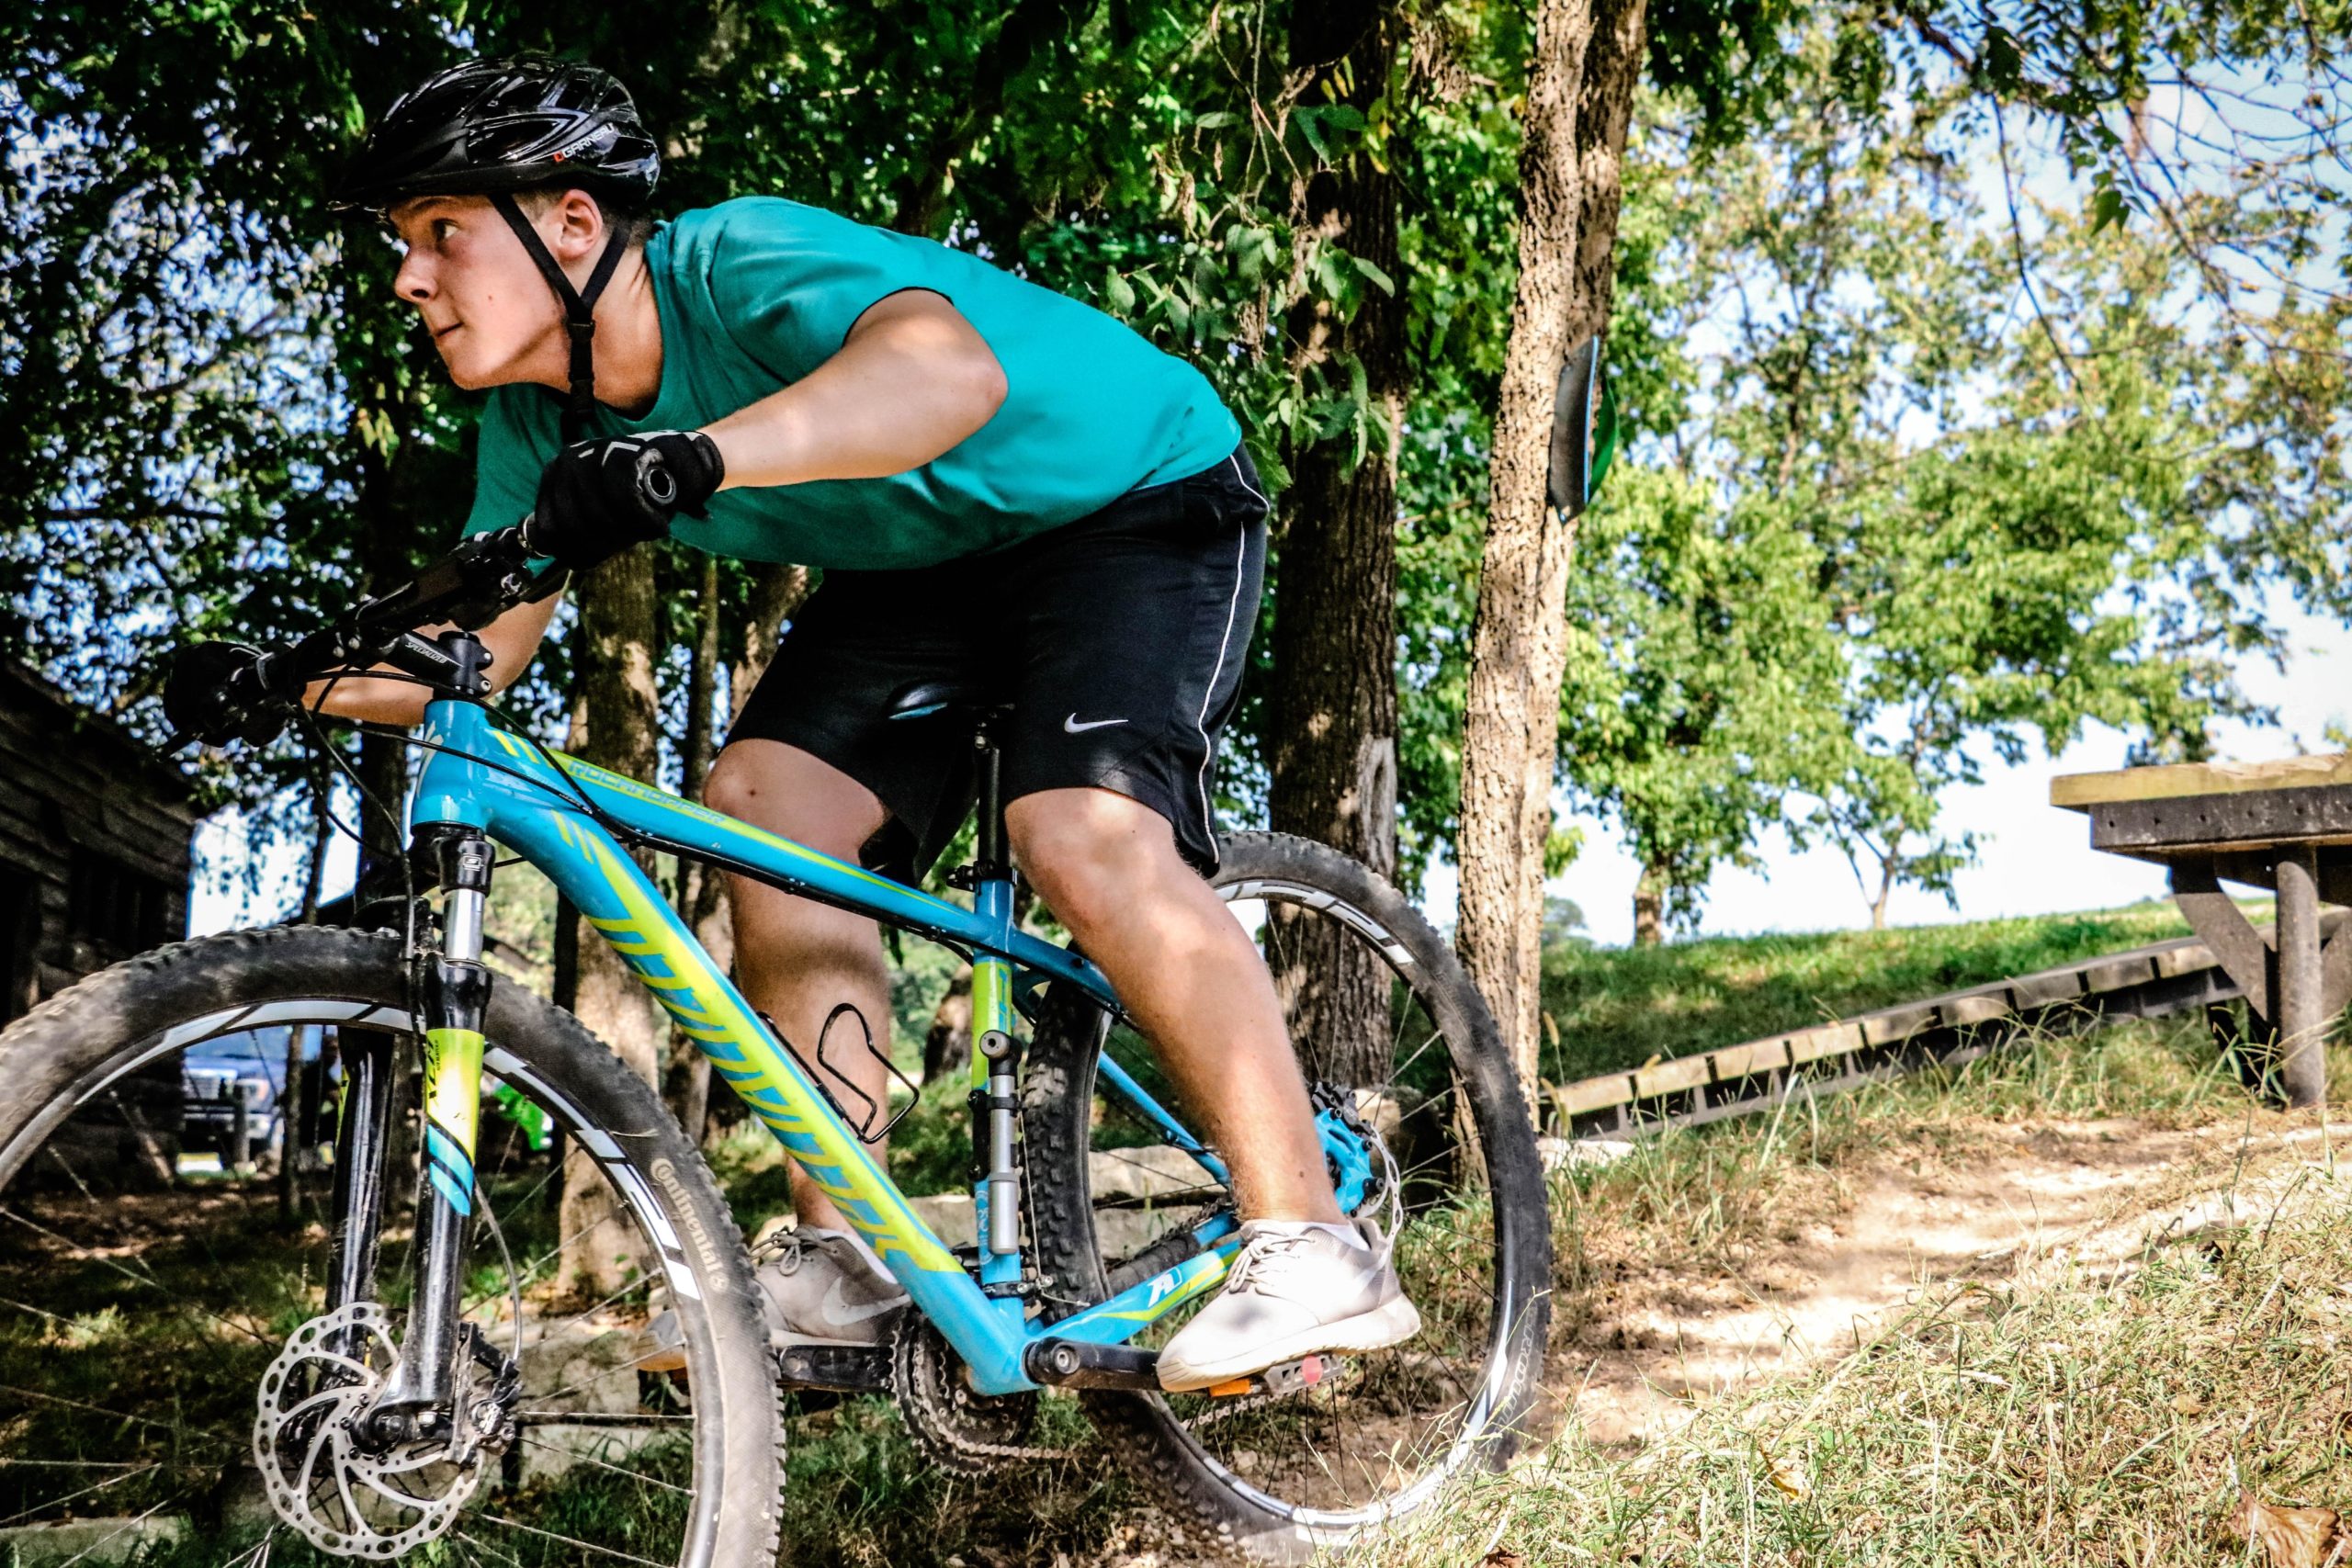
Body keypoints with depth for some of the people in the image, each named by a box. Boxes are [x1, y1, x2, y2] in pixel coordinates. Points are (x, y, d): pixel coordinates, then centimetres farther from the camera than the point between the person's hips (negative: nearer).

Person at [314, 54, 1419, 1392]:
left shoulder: (744, 261, -31)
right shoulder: (545, 419, -6)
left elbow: (952, 372, -52)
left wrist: (697, 457, -67)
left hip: (1145, 498, -7)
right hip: (934, 561, 8)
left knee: (1085, 839, -29)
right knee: (765, 797, -13)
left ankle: (1314, 1244, -19)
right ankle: (848, 1260, -6)